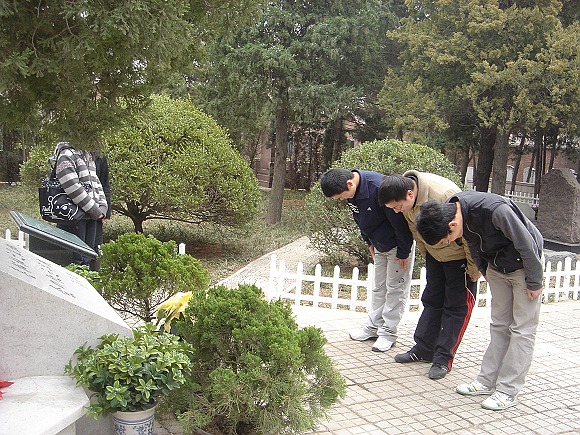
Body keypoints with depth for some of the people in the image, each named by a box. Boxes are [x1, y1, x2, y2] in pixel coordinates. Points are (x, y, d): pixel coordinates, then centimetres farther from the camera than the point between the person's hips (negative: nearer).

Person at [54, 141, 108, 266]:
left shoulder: (88, 157, 18)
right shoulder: (66, 156, -10)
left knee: (87, 258, 12)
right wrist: (94, 210, -16)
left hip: (91, 217, 8)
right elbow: (72, 187, -19)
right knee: (75, 259, -5)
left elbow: (96, 182, 20)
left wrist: (102, 207, 4)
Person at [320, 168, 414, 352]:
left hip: (399, 244, -8)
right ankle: (373, 326, 23)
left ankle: (388, 332, 7)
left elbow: (399, 220, -28)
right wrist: (369, 242, 13)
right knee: (379, 286, 14)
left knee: (396, 287, 0)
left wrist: (403, 252, -20)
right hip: (380, 244, 8)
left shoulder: (379, 187, -36)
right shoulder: (351, 193, -9)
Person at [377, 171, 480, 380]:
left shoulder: (444, 195, -37)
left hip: (460, 255, -7)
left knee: (457, 306, 0)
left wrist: (474, 269, -17)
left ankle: (443, 358, 7)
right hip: (434, 254, 7)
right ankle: (423, 349, 23)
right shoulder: (404, 195, -14)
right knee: (432, 300, 13)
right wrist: (426, 255, 14)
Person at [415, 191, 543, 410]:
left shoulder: (496, 210, -39)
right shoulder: (451, 210, -15)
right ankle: (487, 380, 17)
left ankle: (507, 391, 3)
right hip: (497, 267, 7)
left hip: (525, 265, -7)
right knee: (499, 326, 12)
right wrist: (485, 272, 15)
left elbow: (527, 245, -26)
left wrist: (534, 282, -16)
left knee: (522, 330, -2)